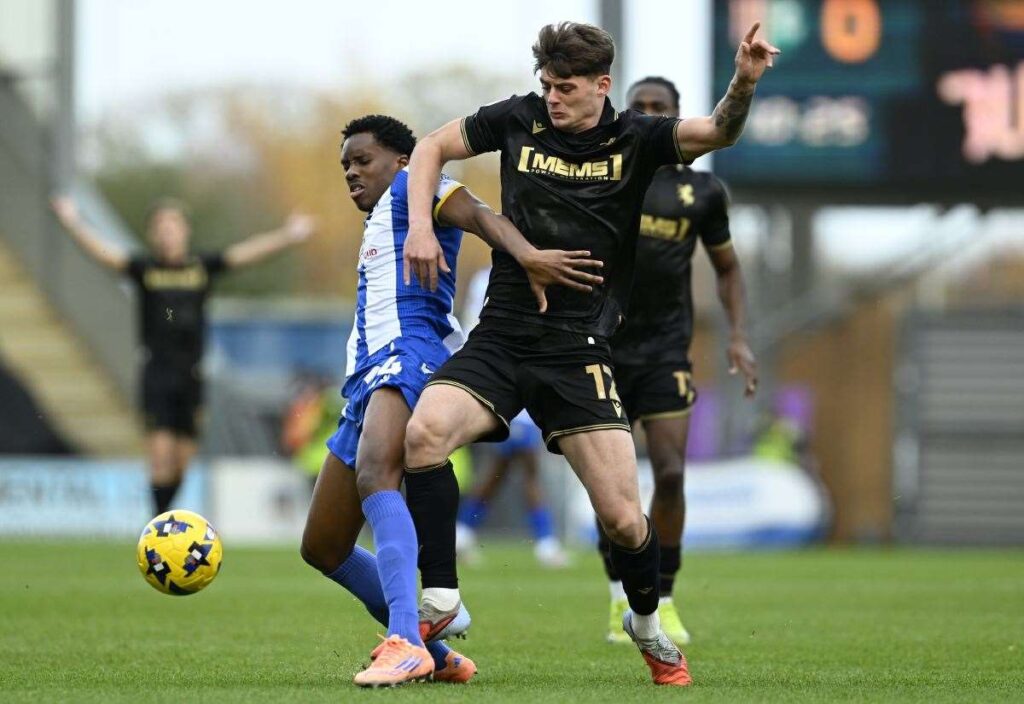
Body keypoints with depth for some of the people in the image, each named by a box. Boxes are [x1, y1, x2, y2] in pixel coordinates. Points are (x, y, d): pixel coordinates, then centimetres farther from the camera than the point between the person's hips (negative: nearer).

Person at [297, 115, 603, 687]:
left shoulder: (412, 185, 8)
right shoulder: (378, 225, 35)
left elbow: (476, 214, -12)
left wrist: (527, 254, -32)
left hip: (409, 353, -11)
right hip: (366, 377, 11)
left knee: (374, 472, -37)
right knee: (324, 548, 9)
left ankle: (407, 644, -52)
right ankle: (437, 654, 12)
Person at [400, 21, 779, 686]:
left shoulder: (635, 139, -2)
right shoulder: (520, 119, 3)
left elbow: (717, 132, -17)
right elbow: (432, 147, 15)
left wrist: (744, 84, -38)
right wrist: (420, 225, 0)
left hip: (579, 351, -1)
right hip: (499, 339, 2)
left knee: (624, 520, -7)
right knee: (425, 432, -27)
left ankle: (648, 622, 24)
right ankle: (440, 596, -15)